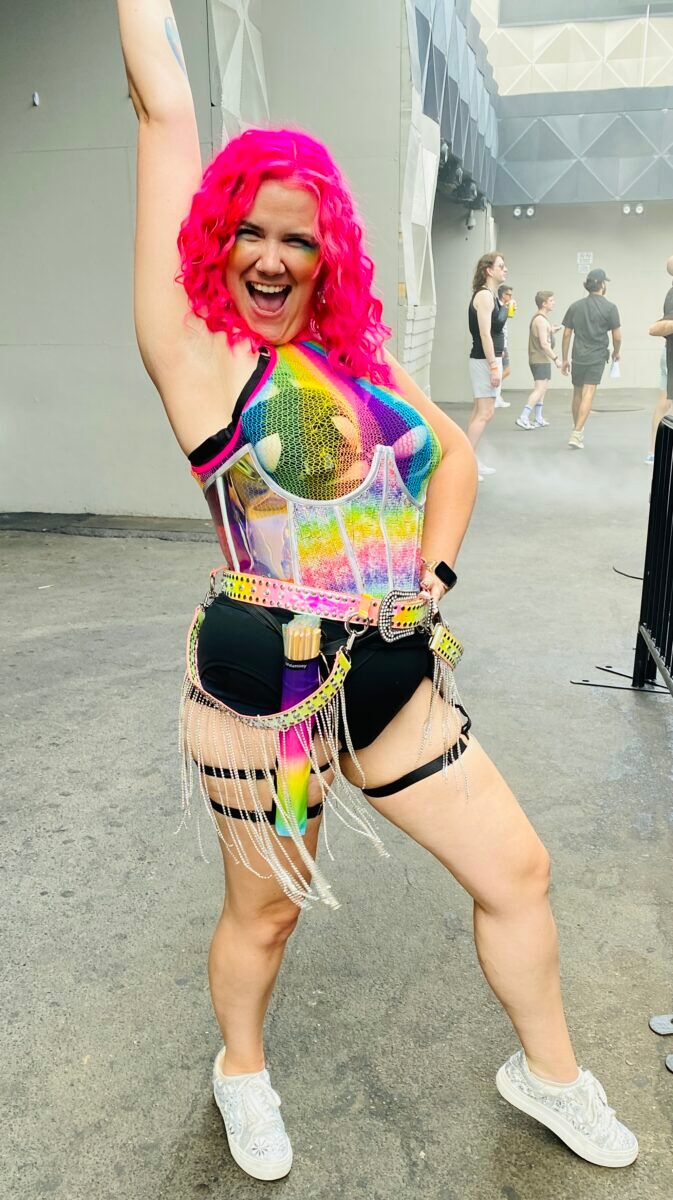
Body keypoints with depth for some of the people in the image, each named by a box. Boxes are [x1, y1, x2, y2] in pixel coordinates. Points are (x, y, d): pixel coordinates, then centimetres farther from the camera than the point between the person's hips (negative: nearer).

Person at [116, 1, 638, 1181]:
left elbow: (453, 455, 19)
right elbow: (164, 109, -6)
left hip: (394, 674, 6)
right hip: (268, 680, -5)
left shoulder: (358, 351, 10)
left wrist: (434, 573, 5)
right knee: (266, 910, 14)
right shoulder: (195, 346, -7)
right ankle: (242, 1071, 48)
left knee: (516, 871, 14)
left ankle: (548, 1071, 41)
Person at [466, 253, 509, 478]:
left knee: (479, 412, 12)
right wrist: (494, 366, -23)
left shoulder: (491, 295, 16)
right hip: (485, 360, -10)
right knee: (485, 413, -10)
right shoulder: (484, 295, -15)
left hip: (490, 359, 10)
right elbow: (485, 334, -21)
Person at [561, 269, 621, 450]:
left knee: (577, 394, 15)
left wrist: (565, 359, 11)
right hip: (597, 357, -3)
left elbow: (567, 334, 5)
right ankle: (576, 434, -15)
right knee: (588, 394, -6)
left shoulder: (575, 306, 5)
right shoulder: (610, 307, -4)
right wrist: (616, 352, 16)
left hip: (578, 356, 3)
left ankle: (577, 430, 27)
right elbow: (617, 337, -3)